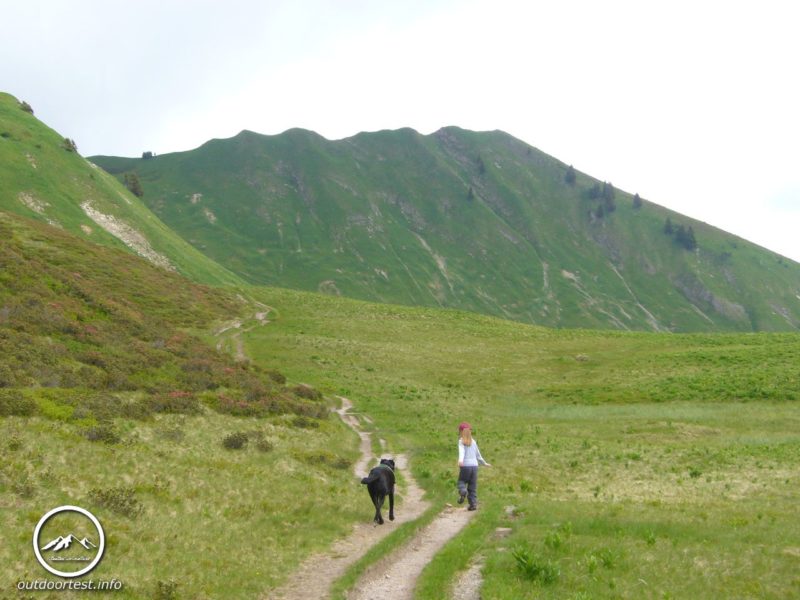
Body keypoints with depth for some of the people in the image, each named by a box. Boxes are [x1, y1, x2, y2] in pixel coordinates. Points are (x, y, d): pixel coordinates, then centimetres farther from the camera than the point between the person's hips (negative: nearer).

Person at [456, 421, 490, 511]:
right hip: (474, 465, 3)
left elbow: (462, 451, -17)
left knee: (461, 481, 12)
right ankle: (473, 504, 1)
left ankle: (463, 491, -19)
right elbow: (478, 455, 20)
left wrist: (460, 460, -34)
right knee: (473, 486, 8)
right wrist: (484, 463, 35)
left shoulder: (461, 441, 2)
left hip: (465, 466, -3)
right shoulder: (473, 442, 14)